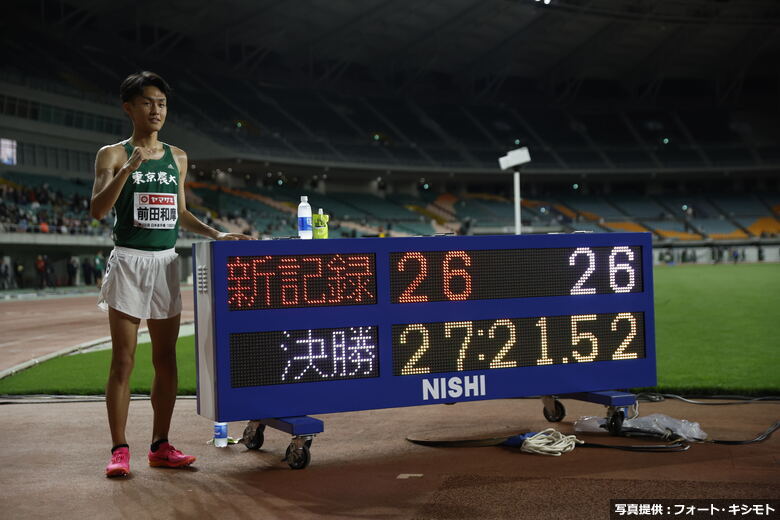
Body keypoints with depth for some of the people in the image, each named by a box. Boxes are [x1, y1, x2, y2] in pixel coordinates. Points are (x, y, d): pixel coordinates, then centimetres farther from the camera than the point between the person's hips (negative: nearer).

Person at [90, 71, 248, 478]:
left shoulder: (177, 157, 12)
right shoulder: (113, 154, -1)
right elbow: (97, 210, -12)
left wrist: (217, 234, 7)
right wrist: (127, 169, -23)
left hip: (167, 262, 5)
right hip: (129, 262, -4)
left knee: (166, 359, 6)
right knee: (123, 360, -3)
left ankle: (160, 445, 14)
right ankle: (119, 449, 2)